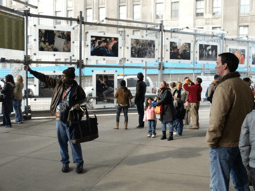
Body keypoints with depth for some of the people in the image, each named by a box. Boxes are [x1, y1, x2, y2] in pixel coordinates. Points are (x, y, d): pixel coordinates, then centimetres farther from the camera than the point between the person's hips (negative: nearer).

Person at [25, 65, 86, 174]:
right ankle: (65, 163, 26)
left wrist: (78, 104, -15)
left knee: (74, 142, 0)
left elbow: (83, 98, 6)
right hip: (59, 119, 5)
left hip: (70, 120, -5)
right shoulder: (58, 84, 4)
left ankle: (79, 163, 14)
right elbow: (44, 78, 10)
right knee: (62, 142, 12)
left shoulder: (77, 88, -8)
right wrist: (31, 71, 12)